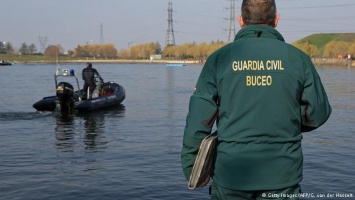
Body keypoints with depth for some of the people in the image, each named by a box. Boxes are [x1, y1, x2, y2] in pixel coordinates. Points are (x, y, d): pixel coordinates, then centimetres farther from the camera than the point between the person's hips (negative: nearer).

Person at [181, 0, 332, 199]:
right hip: (282, 176, 0)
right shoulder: (298, 58, -1)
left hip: (231, 176, 0)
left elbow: (198, 120, -5)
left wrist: (192, 168, 5)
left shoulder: (219, 58, -3)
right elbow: (319, 113, 4)